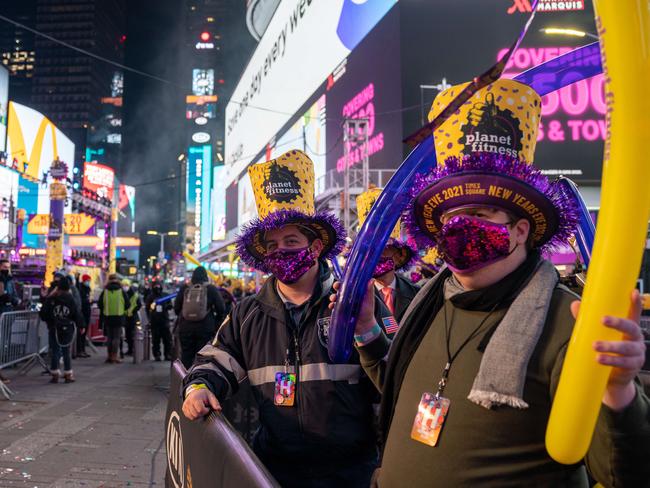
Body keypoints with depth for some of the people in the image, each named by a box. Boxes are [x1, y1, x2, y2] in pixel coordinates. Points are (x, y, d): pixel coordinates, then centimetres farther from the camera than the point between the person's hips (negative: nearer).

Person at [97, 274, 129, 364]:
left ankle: (110, 356, 17)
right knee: (116, 337, 2)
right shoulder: (121, 291, -5)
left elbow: (99, 304, 3)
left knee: (109, 337, 13)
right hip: (119, 317, -2)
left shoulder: (104, 291, -2)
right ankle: (115, 357, -2)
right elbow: (127, 304, -1)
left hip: (107, 317, 2)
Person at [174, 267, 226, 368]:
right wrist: (216, 322, 10)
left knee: (186, 356, 10)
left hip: (185, 328, 2)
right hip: (205, 328, -2)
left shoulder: (184, 289, 1)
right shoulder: (211, 289, -4)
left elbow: (176, 308, 5)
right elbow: (221, 309, -6)